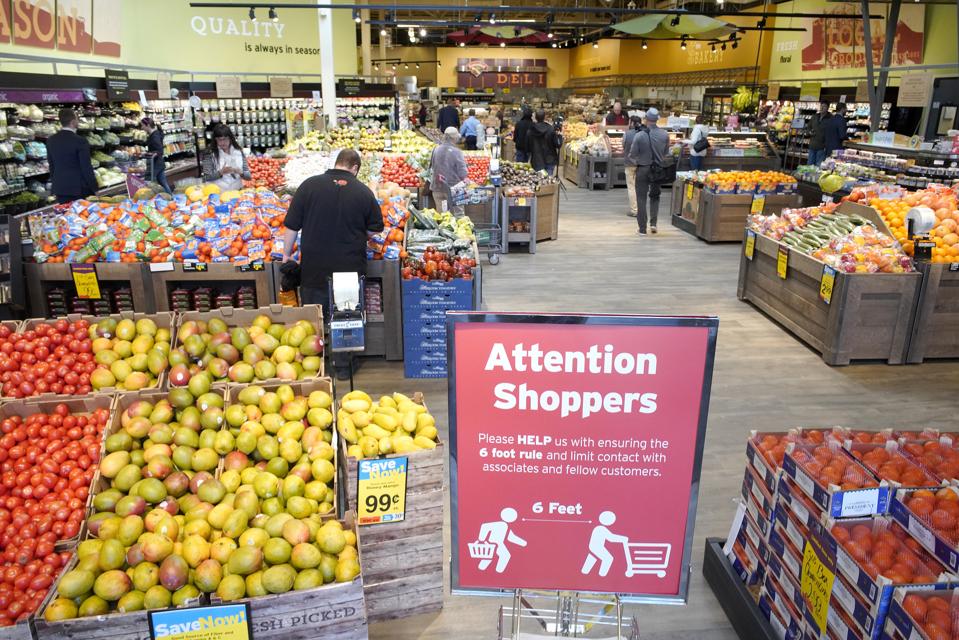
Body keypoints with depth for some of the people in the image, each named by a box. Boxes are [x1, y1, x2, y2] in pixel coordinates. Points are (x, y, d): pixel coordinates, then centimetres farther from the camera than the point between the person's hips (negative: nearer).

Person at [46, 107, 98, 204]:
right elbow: (86, 167, -13)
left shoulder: (51, 140, 5)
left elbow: (51, 165, 12)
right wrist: (94, 188, -5)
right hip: (79, 189, -6)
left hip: (60, 189, 6)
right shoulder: (80, 141, -15)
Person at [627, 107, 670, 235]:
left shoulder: (639, 136, -16)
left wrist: (636, 161, 10)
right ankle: (653, 222, 9)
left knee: (641, 198, 6)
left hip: (642, 169, -3)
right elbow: (666, 152, 5)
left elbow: (632, 154, -11)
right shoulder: (665, 135, -7)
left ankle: (642, 228, 7)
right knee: (655, 196, 21)